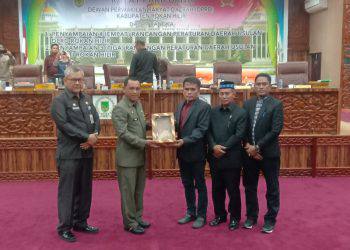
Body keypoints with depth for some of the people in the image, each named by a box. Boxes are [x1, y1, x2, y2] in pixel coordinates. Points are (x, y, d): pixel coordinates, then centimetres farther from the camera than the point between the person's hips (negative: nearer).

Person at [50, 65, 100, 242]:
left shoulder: (86, 99, 14)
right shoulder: (59, 101, -6)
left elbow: (96, 119, 8)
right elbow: (64, 125, -17)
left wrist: (94, 137, -11)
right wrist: (87, 137, -18)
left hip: (86, 152, 7)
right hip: (69, 154, -6)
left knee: (85, 190, 14)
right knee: (67, 191, 1)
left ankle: (80, 222, 28)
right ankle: (64, 228, 13)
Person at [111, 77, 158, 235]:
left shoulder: (138, 104, 11)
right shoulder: (120, 108, -14)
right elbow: (123, 133, -20)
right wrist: (144, 143, -24)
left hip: (140, 156, 8)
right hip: (127, 158, -8)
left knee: (139, 190, 17)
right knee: (128, 191, 4)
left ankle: (137, 218, 31)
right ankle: (130, 223, 17)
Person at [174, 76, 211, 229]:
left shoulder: (204, 107, -11)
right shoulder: (180, 106, 11)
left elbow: (201, 130, -18)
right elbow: (176, 127, 13)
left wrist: (185, 140, -26)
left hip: (196, 152, -6)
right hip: (182, 152, 7)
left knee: (200, 185, 7)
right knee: (187, 184, 16)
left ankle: (201, 216, 19)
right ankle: (191, 212, 31)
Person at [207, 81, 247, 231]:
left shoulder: (241, 113, -5)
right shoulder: (213, 112, 9)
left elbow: (239, 135, -12)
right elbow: (208, 131, 4)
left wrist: (223, 149, -15)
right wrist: (214, 147, -13)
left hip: (232, 158, -4)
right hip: (215, 157, 5)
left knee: (233, 189, 6)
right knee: (217, 189, 14)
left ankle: (234, 217, 22)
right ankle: (220, 215, 30)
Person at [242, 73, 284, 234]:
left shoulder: (276, 104, -7)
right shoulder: (247, 104, 6)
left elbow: (276, 130, -15)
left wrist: (257, 147, -17)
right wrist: (248, 146, -10)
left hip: (269, 153, -4)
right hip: (250, 152, 4)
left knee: (272, 188, 8)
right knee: (249, 187, 14)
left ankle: (270, 219, 23)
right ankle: (251, 216, 30)